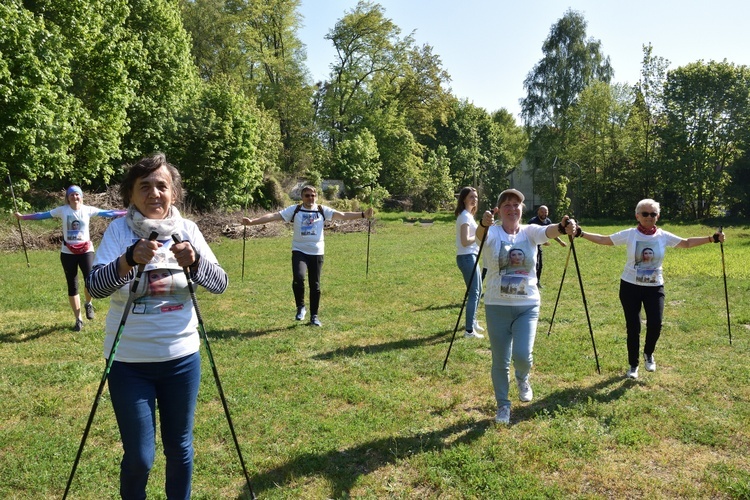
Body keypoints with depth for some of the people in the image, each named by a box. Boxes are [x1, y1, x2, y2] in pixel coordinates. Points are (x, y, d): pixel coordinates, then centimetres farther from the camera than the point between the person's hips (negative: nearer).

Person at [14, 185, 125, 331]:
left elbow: (108, 213, -6)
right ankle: (78, 319, 17)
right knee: (72, 286, 5)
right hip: (68, 252, 1)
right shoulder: (62, 210, -1)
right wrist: (22, 217, 5)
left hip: (86, 250, -1)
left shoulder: (88, 210, -2)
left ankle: (88, 304, 16)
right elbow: (42, 215, 5)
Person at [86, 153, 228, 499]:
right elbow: (95, 287, -18)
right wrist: (129, 259, -36)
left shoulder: (188, 230, -3)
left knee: (179, 448, 15)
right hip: (129, 361, -1)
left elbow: (220, 284, -9)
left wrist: (194, 261, -28)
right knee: (139, 456, 7)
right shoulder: (119, 230, -8)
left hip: (181, 357, 2)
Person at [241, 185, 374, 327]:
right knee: (298, 278, -23)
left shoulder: (323, 210, 2)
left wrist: (363, 214, -18)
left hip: (317, 253, 1)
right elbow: (274, 215, -6)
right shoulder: (294, 210, 1)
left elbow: (342, 215, -6)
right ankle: (300, 307, 2)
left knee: (315, 285, 7)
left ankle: (314, 316, 22)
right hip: (299, 251, -1)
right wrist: (252, 222, -15)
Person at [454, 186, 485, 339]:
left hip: (471, 256, 10)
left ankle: (472, 321, 34)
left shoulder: (468, 215, 16)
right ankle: (469, 330, -6)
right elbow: (465, 241, -23)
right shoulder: (465, 216, -15)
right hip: (467, 257, -10)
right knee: (474, 293, -8)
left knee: (477, 290, 20)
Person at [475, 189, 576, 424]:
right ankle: (503, 405, 29)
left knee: (522, 355, -9)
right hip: (497, 306, -1)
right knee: (500, 361, 6)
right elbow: (480, 234, -31)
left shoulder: (530, 232, -1)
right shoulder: (492, 232, -6)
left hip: (528, 306, 1)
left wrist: (562, 227, -47)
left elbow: (547, 231, -23)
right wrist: (483, 224, -55)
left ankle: (522, 378, 28)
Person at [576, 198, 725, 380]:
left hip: (655, 288, 1)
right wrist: (581, 233, -13)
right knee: (633, 327, 3)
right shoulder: (629, 234, -8)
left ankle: (649, 354, 22)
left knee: (655, 324, -11)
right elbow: (603, 240, -4)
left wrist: (712, 238, 1)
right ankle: (633, 365, 22)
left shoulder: (663, 236, -2)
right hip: (630, 286, -1)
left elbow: (687, 243, 8)